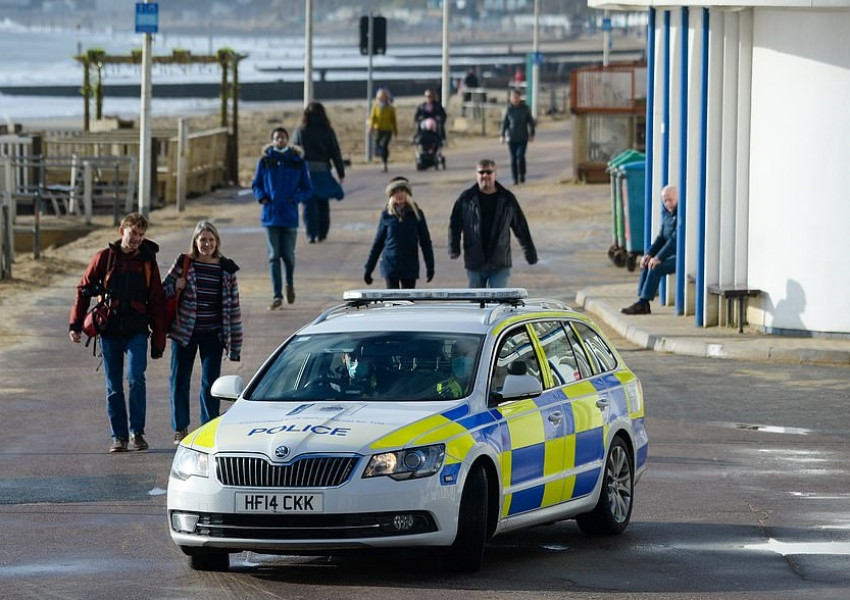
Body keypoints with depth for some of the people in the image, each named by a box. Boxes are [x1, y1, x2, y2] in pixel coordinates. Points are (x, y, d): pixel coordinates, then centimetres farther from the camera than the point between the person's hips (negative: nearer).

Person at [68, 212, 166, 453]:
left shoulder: (147, 261, 6)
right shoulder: (105, 257, 2)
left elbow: (157, 302, 10)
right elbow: (84, 290, 5)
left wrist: (158, 339, 7)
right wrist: (75, 324, -4)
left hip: (137, 331, -1)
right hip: (109, 332, 1)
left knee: (136, 378, -18)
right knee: (114, 388, 4)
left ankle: (137, 432, -6)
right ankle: (119, 437, 13)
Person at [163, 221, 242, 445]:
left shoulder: (226, 269, 1)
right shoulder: (183, 263, -2)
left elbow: (233, 306, 4)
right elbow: (162, 290, 7)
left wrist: (235, 343, 2)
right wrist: (175, 287, -17)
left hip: (212, 334, 0)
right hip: (184, 331, 0)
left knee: (210, 383, 1)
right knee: (180, 380, 5)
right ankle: (180, 429, 18)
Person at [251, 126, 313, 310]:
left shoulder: (297, 161, 2)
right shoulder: (265, 161, 4)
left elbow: (307, 190, 6)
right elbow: (256, 184, 13)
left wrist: (295, 198, -13)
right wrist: (261, 196, -8)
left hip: (289, 215, -1)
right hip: (271, 215, 1)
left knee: (288, 254, 2)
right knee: (274, 255, -1)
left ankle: (290, 283, 32)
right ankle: (277, 295, 2)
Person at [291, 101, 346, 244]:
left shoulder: (299, 131, 1)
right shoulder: (327, 131, 1)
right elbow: (335, 153, 2)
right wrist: (341, 173, 7)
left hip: (304, 170, 0)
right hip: (323, 171, 0)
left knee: (309, 204, 2)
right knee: (323, 203, 14)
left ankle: (311, 234, -4)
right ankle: (322, 234, 15)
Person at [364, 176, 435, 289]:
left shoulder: (416, 214, 1)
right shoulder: (387, 215, 1)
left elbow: (425, 241, 6)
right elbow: (378, 242, 8)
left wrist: (430, 266, 2)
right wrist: (368, 269, 8)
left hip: (410, 267, 0)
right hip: (390, 266, 0)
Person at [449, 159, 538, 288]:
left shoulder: (507, 199, 0)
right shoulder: (466, 199, 0)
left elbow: (521, 228, 7)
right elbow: (454, 225, 3)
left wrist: (530, 253, 10)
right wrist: (454, 248, -10)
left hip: (500, 264, -1)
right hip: (475, 264, 1)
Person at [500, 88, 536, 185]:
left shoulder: (525, 108, -2)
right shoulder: (508, 109, -1)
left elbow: (531, 122, 6)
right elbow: (504, 122, 3)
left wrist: (531, 134, 4)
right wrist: (502, 135, -3)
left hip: (523, 137, -1)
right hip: (511, 138, 1)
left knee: (520, 156, -14)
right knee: (513, 158, 2)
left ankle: (522, 175, 7)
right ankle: (515, 179, 11)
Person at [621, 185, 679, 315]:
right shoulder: (666, 213, 9)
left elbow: (675, 239, -25)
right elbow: (661, 237, 13)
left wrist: (659, 257, -25)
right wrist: (649, 254, -2)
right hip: (673, 254, 9)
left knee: (656, 268, -23)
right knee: (647, 264, -5)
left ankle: (642, 303, -16)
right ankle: (643, 305, -9)